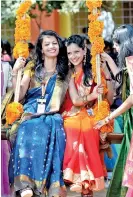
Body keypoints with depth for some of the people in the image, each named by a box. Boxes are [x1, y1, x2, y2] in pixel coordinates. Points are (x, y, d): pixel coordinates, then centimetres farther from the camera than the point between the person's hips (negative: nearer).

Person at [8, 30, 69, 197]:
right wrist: (15, 72, -5)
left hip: (52, 114, 0)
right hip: (31, 113, 0)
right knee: (27, 131, -36)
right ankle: (25, 183, -43)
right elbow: (19, 95, 5)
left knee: (50, 129, -36)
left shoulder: (64, 71, 16)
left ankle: (51, 183, -39)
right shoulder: (32, 67, 14)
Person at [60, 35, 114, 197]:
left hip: (88, 118, 1)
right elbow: (75, 101, -6)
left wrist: (107, 76, -6)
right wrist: (92, 96, -22)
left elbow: (109, 100, 4)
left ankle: (87, 183, -16)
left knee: (86, 139, -25)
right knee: (76, 141, -27)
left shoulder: (93, 71, 5)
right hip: (72, 117, -1)